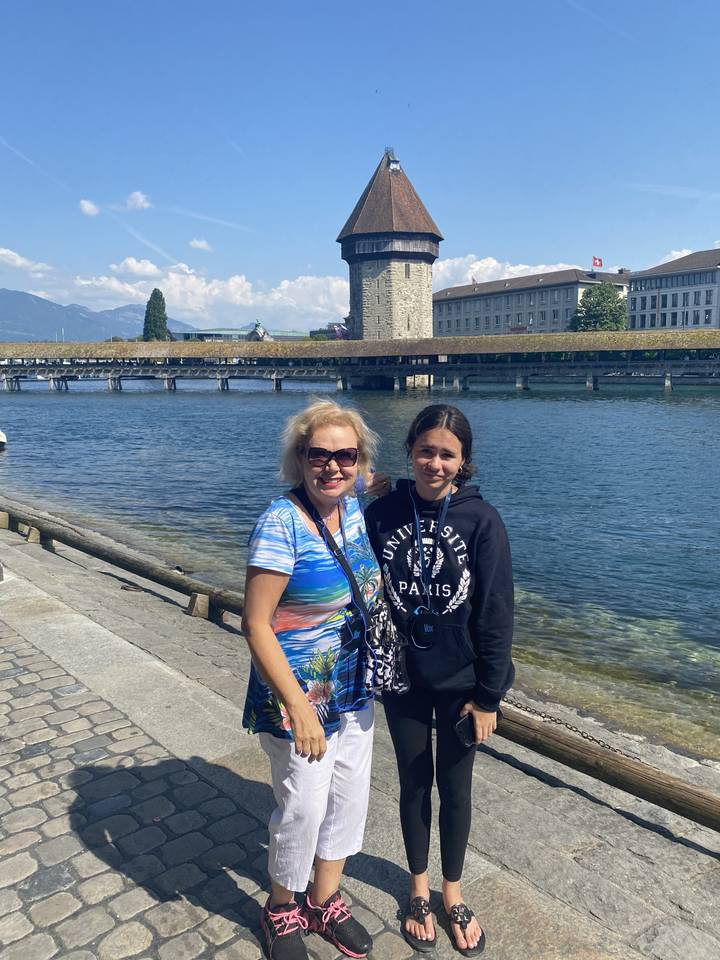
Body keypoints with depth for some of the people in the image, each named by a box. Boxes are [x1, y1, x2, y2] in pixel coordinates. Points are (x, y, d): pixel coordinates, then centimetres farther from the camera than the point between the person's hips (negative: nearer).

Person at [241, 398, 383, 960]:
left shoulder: (353, 509, -2)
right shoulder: (282, 523, -23)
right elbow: (256, 624, -22)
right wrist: (298, 706, -24)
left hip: (353, 686, 7)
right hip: (298, 689, -7)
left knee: (349, 796, 18)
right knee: (303, 807, 8)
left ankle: (325, 902, 42)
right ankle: (282, 910, 37)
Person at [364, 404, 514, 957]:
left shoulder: (482, 520, -13)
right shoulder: (382, 514, -9)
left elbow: (496, 614, -10)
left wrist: (488, 697, -8)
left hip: (461, 682, -1)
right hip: (403, 680, 1)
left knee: (455, 787, 16)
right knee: (414, 782, 18)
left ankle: (452, 891, 41)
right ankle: (419, 888, 42)